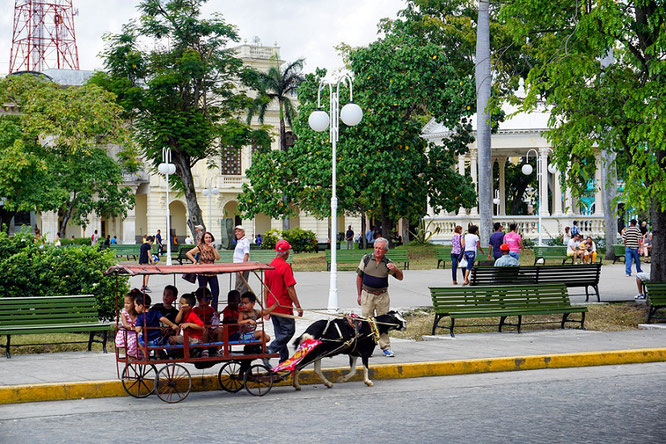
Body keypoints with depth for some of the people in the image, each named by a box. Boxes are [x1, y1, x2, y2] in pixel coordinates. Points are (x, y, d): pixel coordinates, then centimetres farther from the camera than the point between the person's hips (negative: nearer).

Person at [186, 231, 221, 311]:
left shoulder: (213, 248, 7)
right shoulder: (200, 247, -4)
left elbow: (218, 258, -6)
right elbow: (188, 253, -3)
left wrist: (212, 248, -11)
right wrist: (195, 261, -8)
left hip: (212, 273, 4)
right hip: (203, 273, -3)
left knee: (216, 291, -1)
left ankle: (214, 311, 8)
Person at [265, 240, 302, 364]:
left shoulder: (269, 266, 8)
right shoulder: (285, 266, -15)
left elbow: (266, 289, 12)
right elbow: (290, 289, -18)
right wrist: (298, 306, -13)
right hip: (284, 306, -8)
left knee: (280, 333, 13)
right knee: (289, 330, 0)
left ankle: (284, 359, 15)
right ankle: (269, 351, -12)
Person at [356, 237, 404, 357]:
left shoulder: (388, 263, 1)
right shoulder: (366, 259, 1)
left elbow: (400, 277, 5)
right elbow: (359, 277, 8)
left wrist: (395, 269, -17)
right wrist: (359, 295, 5)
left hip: (383, 296, 0)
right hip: (367, 295, 0)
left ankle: (386, 347, 7)